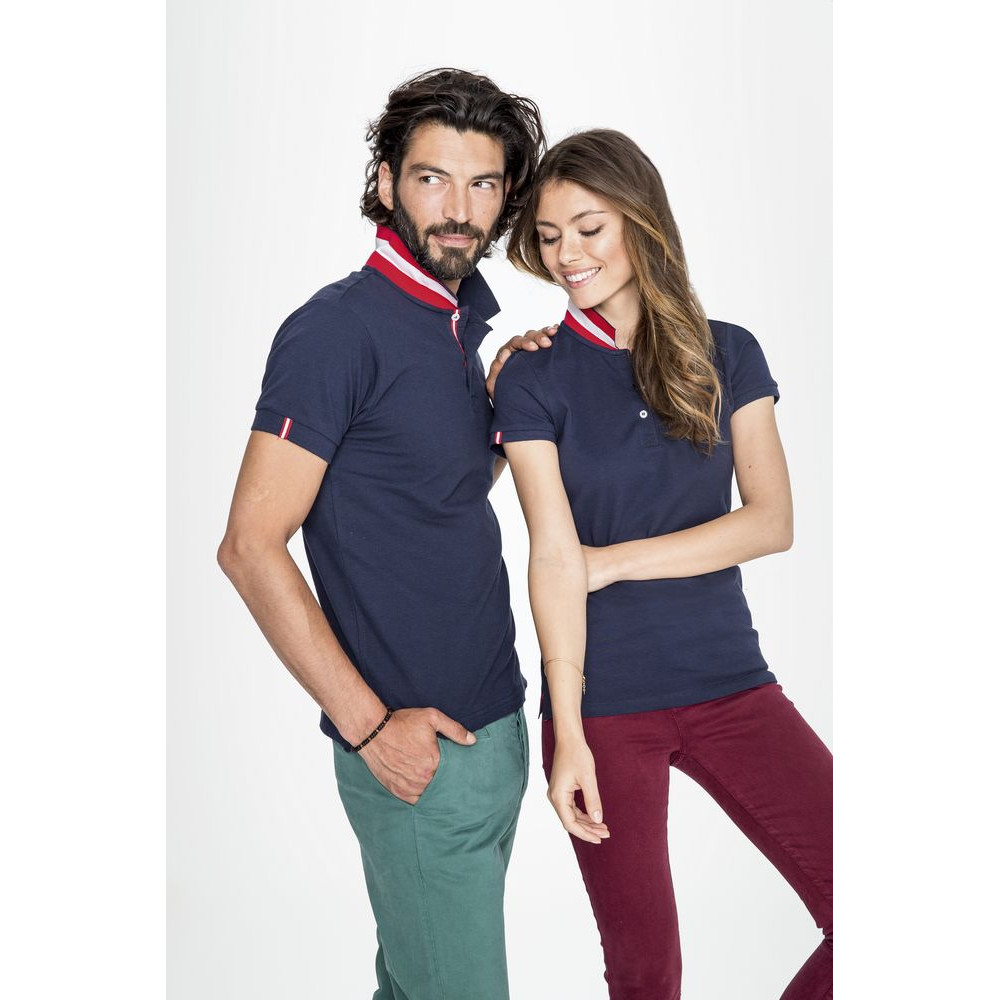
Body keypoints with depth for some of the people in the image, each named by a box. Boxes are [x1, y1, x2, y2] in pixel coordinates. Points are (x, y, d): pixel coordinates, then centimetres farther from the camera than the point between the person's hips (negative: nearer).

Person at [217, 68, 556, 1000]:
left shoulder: (464, 318, 8)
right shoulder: (337, 329, -16)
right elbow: (250, 546, -18)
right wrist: (370, 724, -17)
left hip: (493, 720, 8)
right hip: (414, 747, -7)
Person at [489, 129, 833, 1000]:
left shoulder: (729, 356, 5)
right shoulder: (533, 378, -2)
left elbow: (771, 522, -3)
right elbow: (552, 555, -10)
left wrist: (611, 560, -10)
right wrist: (568, 734, -15)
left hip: (730, 684, 2)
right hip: (603, 702, -2)